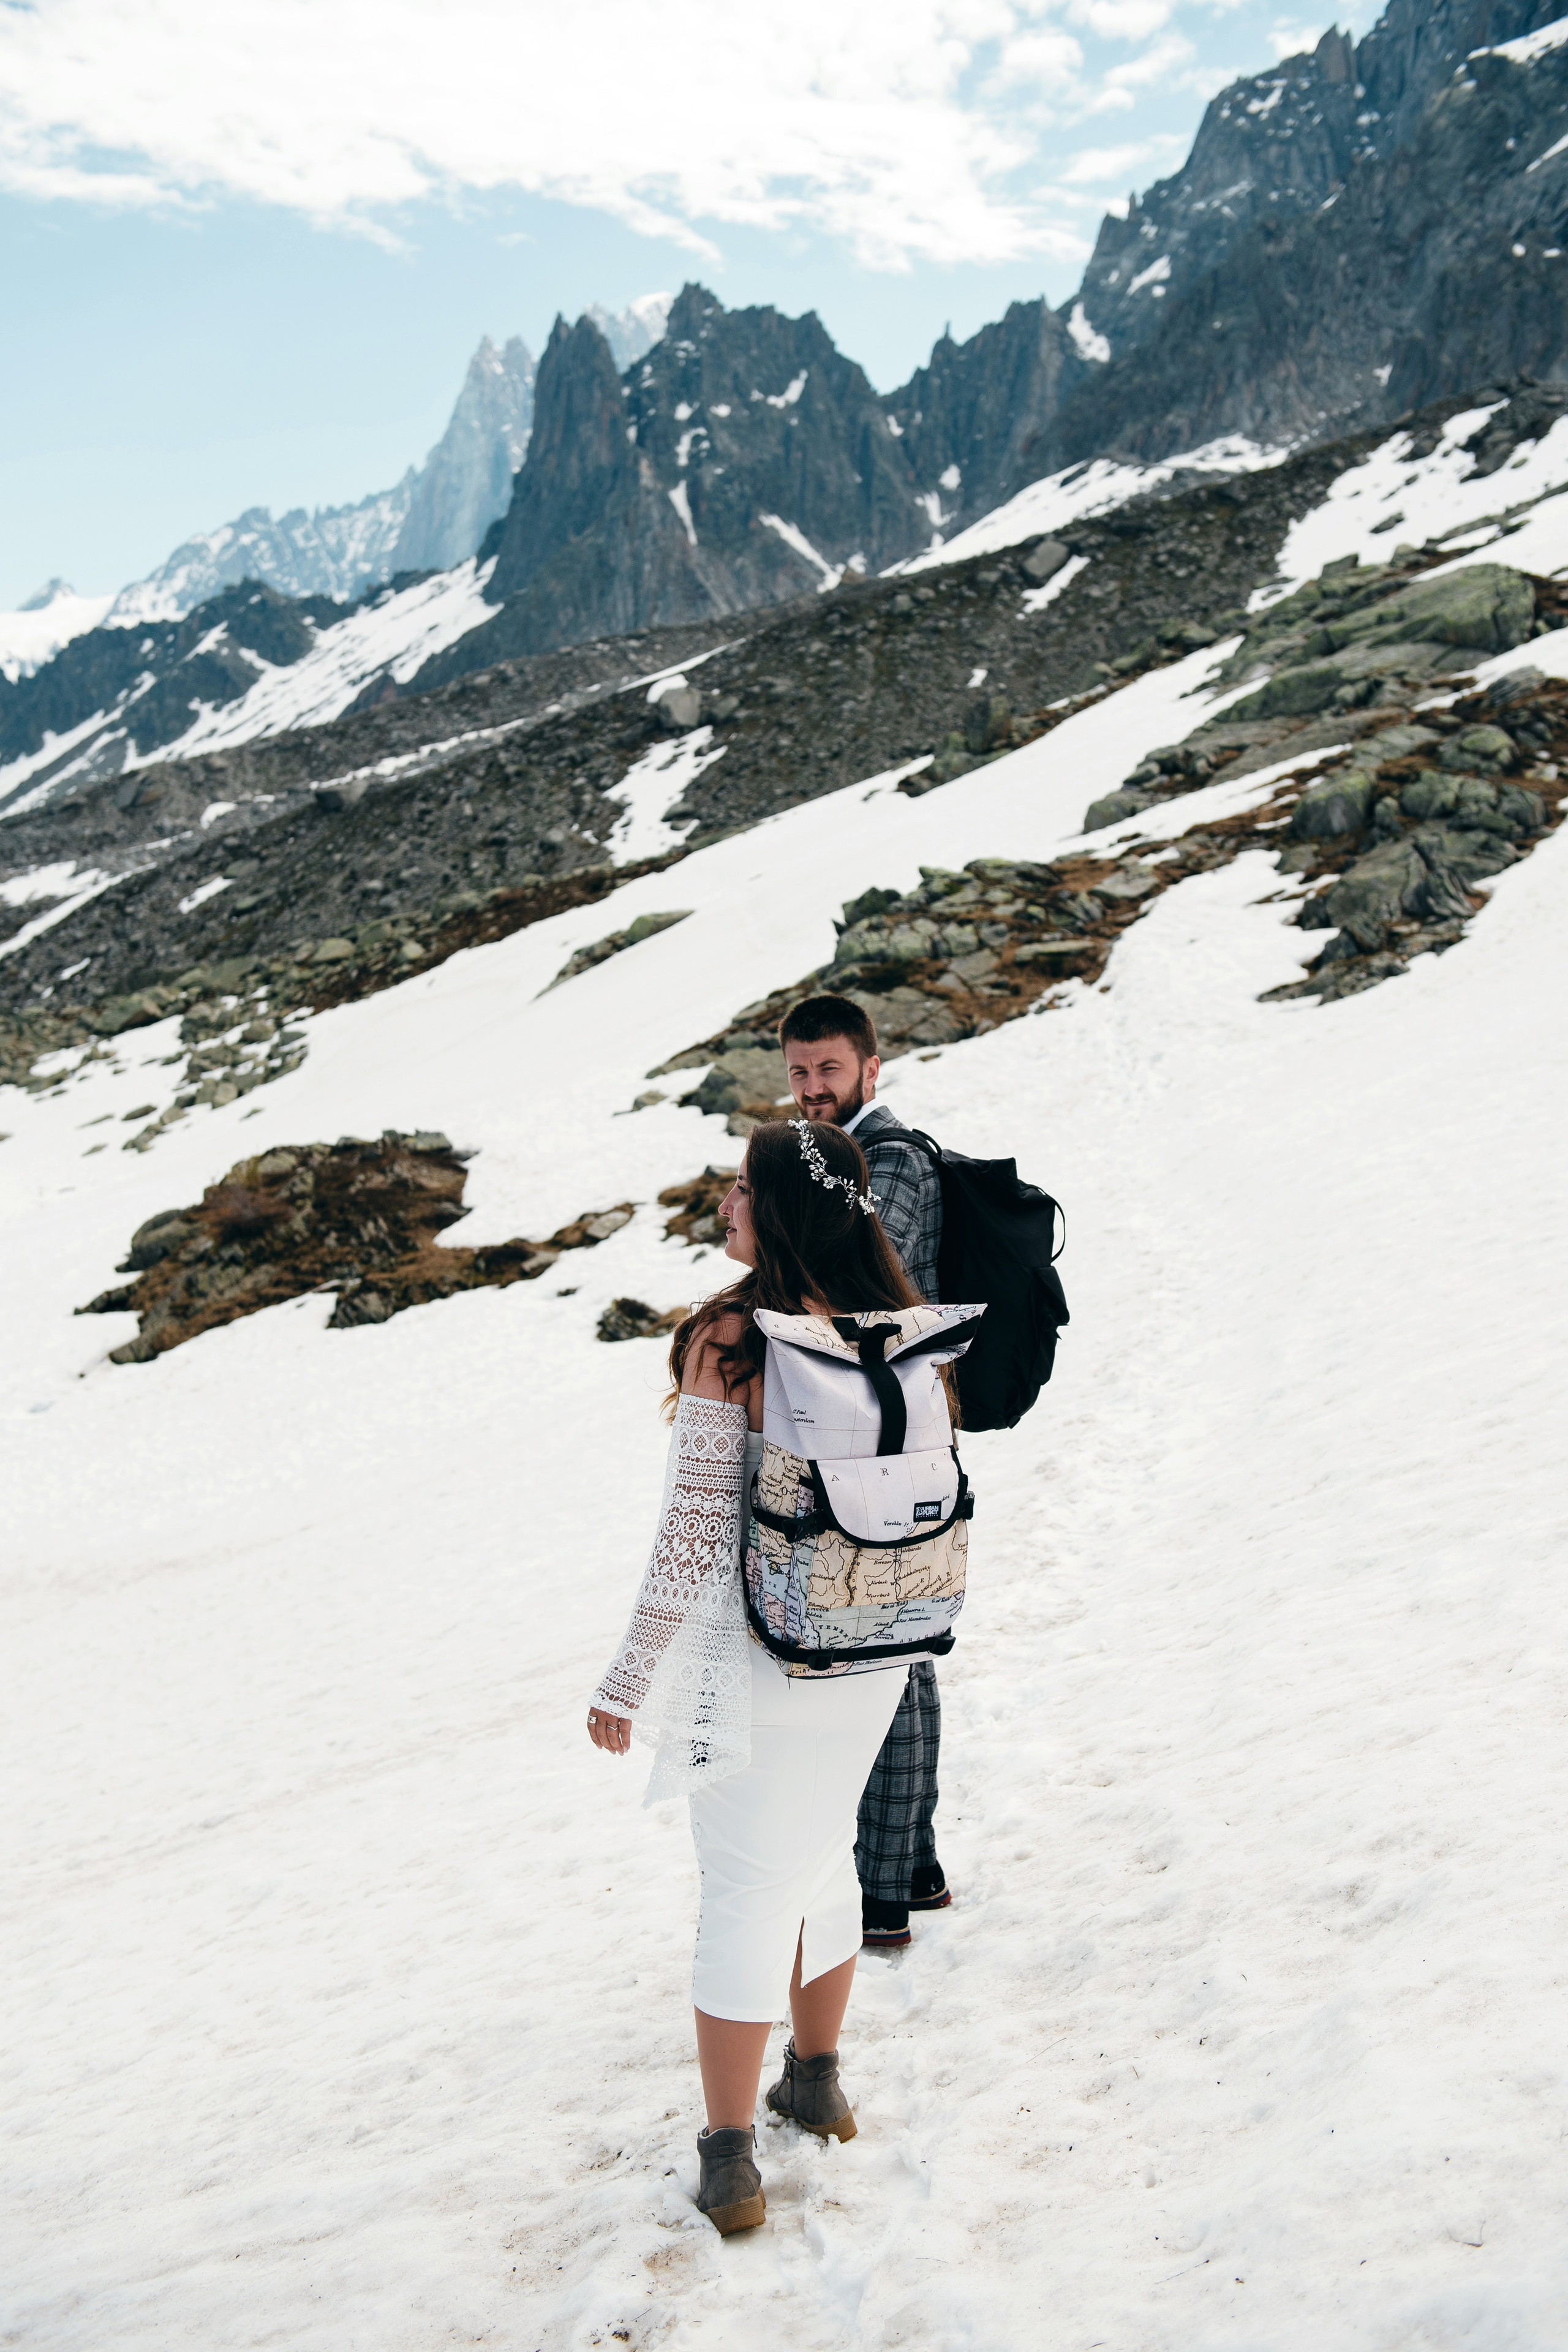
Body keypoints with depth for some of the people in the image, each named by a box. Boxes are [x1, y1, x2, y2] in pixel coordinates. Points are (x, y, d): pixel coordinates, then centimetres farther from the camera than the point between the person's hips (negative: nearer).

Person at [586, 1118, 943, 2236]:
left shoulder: (730, 1342, -21)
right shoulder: (893, 1328, -3)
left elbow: (694, 1531, -19)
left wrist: (629, 1683, -10)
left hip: (756, 1652, -6)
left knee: (748, 1890, 7)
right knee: (825, 1855, 23)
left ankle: (730, 2159, 16)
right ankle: (818, 2082, 41)